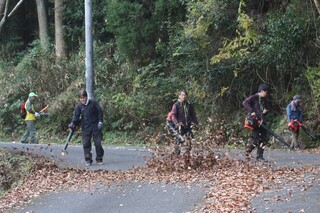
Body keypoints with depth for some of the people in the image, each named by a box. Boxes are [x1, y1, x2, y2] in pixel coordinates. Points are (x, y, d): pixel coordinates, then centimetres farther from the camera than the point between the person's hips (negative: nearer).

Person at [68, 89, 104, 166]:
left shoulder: (93, 103, -4)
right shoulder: (79, 106, 1)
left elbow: (100, 112, 1)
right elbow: (76, 116, 2)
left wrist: (100, 122, -6)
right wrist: (73, 124, -14)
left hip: (95, 127, -2)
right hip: (85, 128, 2)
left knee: (98, 143, 0)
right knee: (86, 144, -2)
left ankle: (99, 159, 11)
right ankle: (88, 160, 6)